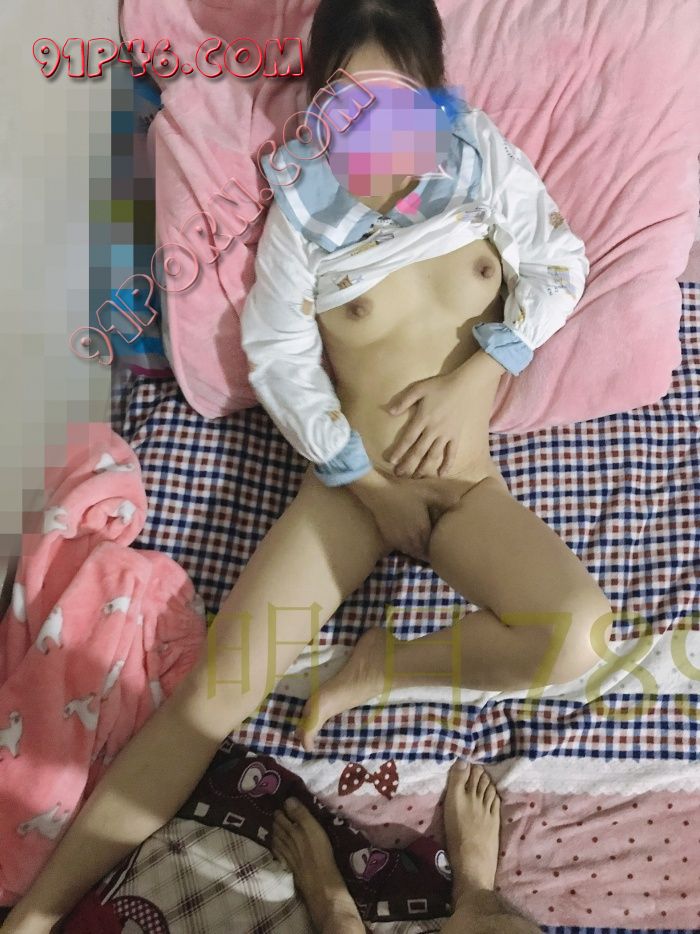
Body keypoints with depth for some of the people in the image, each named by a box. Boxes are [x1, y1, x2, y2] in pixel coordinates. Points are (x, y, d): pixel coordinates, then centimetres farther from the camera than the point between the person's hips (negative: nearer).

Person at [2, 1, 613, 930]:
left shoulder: (484, 155, -2)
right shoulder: (305, 204, -7)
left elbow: (559, 263, 4)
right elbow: (277, 355, -5)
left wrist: (478, 372, -11)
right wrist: (365, 481, -9)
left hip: (469, 488, 2)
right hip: (348, 484, -1)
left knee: (580, 636, -28)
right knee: (215, 688, -12)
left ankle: (381, 666, -3)